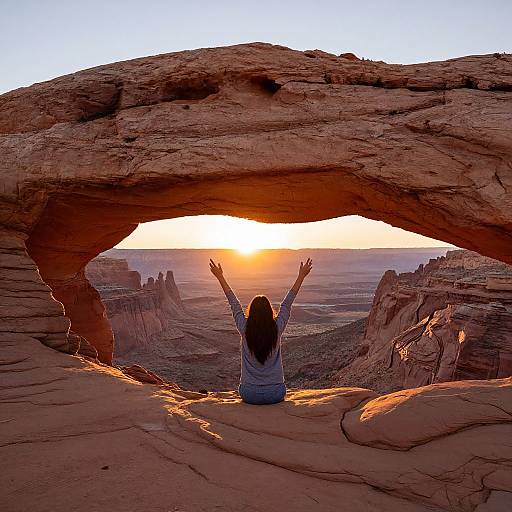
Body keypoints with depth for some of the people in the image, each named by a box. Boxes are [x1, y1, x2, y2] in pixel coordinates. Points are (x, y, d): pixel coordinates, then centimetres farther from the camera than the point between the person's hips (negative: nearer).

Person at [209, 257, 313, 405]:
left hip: (249, 395, 0)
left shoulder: (245, 329, -12)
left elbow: (234, 304, -1)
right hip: (276, 394, 0)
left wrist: (220, 277, 10)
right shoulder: (277, 329, -12)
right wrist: (301, 276, 9)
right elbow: (287, 303, -1)